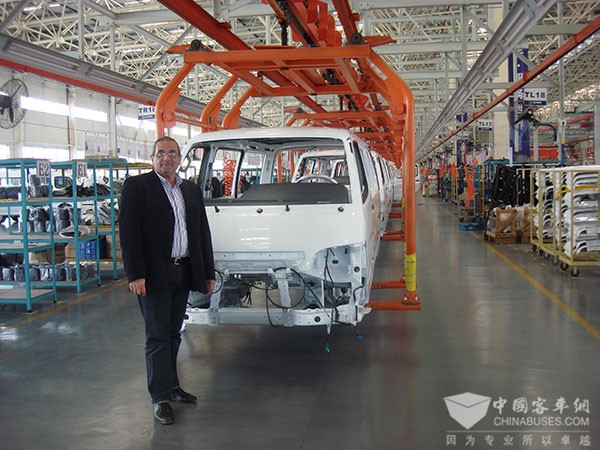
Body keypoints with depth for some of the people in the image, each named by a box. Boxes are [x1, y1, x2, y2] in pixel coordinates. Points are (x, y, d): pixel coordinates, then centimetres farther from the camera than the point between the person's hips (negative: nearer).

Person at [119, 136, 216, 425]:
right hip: (153, 276, -5)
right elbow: (128, 232, -11)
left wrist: (209, 273, 10)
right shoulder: (136, 186, -4)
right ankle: (160, 398, 9)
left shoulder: (192, 191, 13)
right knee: (158, 337, 0)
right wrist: (135, 275, -18)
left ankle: (171, 385, 29)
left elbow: (203, 233, 14)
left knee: (173, 334, 16)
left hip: (183, 273, 6)